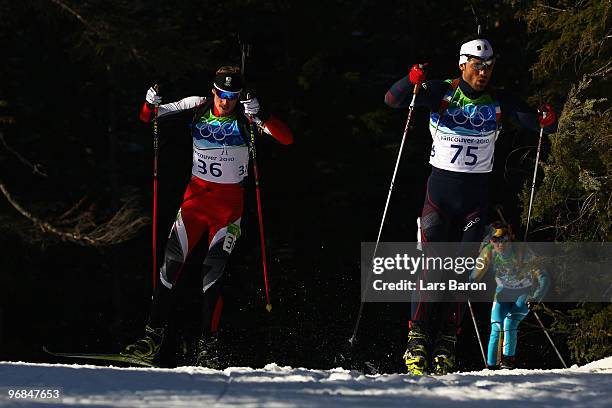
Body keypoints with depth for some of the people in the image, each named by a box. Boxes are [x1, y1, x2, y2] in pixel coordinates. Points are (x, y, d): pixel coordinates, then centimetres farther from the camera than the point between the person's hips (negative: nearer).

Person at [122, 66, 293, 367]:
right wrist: (151, 105, -19)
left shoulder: (245, 117, -10)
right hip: (196, 195, 3)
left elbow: (286, 139, -22)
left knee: (213, 271, -12)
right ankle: (153, 337, 2)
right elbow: (147, 118, 4)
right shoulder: (197, 107, -3)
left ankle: (208, 346, -8)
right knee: (172, 263, -4)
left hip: (229, 201, -3)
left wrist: (260, 116, -37)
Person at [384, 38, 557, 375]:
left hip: (476, 195, 2)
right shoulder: (441, 93, -3)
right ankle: (418, 339, -10)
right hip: (440, 188, -2)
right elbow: (393, 100, -9)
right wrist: (412, 81, -30)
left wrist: (546, 120, -21)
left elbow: (534, 122, 3)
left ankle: (447, 342, -1)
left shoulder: (499, 102, 2)